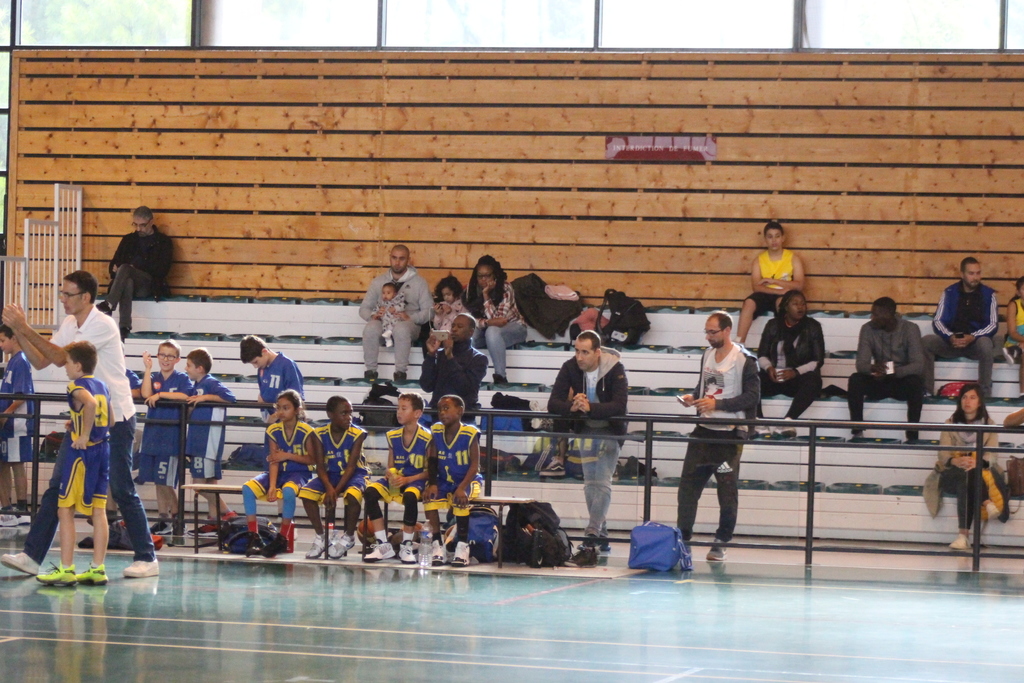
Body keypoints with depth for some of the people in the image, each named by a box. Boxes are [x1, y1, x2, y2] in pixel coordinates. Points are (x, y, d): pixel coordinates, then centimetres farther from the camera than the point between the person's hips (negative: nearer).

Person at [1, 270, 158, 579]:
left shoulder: (103, 326, -18)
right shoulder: (69, 325, 7)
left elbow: (60, 358, -23)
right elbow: (40, 361, 7)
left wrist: (25, 328, -23)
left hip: (115, 420, -7)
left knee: (122, 490, -3)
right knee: (56, 487, 1)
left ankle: (147, 559, 7)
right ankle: (32, 555, 0)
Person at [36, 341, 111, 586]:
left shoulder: (77, 387, -10)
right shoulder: (102, 386, 14)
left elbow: (91, 403, -31)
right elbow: (110, 420, 19)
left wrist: (84, 435, -23)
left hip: (82, 451, -8)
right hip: (103, 449, 8)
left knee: (65, 510, -2)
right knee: (98, 511, 8)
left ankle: (66, 569, -4)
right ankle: (98, 568, 8)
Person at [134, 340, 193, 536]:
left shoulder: (181, 378, 1)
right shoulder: (153, 378, 11)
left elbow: (185, 396, -17)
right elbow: (146, 394, -7)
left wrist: (160, 394, -14)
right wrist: (148, 368, -8)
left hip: (171, 436, -5)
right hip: (152, 434, 5)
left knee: (167, 480, -6)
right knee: (157, 480, 7)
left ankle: (176, 517, 4)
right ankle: (163, 518, 13)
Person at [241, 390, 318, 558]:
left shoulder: (306, 431, -10)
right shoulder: (273, 430, -1)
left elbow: (312, 459, -7)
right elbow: (274, 461, -6)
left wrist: (288, 456, -16)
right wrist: (272, 486, -19)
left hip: (299, 473, -4)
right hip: (279, 473, 4)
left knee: (288, 491, -38)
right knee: (248, 487, -21)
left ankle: (282, 539, -25)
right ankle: (253, 537, -18)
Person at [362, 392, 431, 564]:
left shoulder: (426, 438, -9)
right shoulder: (393, 436, 7)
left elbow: (428, 471, -8)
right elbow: (390, 466, 12)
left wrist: (407, 480, -19)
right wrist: (391, 476, -12)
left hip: (416, 481, -5)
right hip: (395, 481, 5)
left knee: (410, 495, -38)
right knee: (371, 491, -22)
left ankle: (407, 546, -21)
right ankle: (383, 544, -18)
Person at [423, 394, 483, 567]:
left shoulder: (470, 434, -14)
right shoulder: (436, 432, -2)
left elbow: (474, 465, -17)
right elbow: (432, 462, 0)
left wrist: (462, 487, -29)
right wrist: (432, 484, -16)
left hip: (468, 481, -4)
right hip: (444, 481, 4)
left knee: (460, 500, -33)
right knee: (429, 498, -24)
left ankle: (462, 546, -19)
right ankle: (438, 545, -15)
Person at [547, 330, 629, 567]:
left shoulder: (614, 369, -22)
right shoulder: (570, 368, -13)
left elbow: (620, 406, -32)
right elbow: (553, 404, -17)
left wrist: (590, 408, -45)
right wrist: (572, 407, -38)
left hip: (611, 431, -4)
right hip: (585, 431, 4)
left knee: (602, 484, -15)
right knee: (590, 484, 10)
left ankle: (591, 541, -23)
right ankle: (602, 532, 26)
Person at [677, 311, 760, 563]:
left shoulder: (744, 360, -9)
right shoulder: (708, 355, 13)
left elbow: (752, 395, -13)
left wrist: (717, 404, -20)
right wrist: (693, 398, 3)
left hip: (729, 434, -6)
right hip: (704, 429, 6)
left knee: (727, 490, 1)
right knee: (688, 483, 1)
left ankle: (721, 543, 9)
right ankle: (682, 537, 6)